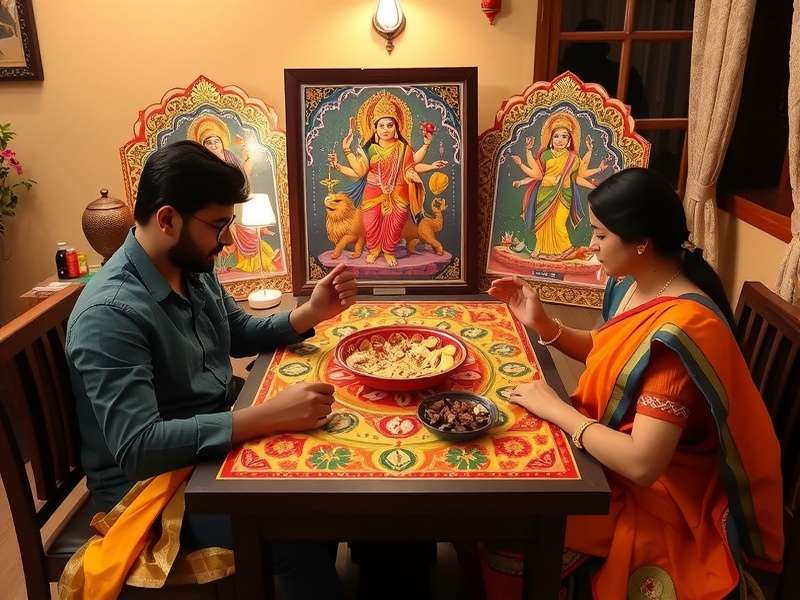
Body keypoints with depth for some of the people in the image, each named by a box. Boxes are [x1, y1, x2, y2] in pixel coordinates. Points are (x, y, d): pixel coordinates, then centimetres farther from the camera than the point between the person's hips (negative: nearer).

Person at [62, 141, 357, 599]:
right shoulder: (110, 313, -27)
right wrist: (269, 416, -38)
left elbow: (243, 334, 15)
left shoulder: (195, 270, 0)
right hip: (151, 481, -8)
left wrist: (310, 313, -4)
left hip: (219, 438, 8)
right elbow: (138, 447, -32)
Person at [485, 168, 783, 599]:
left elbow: (642, 463, -34)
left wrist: (555, 408, -23)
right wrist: (541, 323, -1)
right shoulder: (634, 285, -4)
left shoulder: (679, 329, -32)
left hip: (653, 493, -8)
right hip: (613, 444, 8)